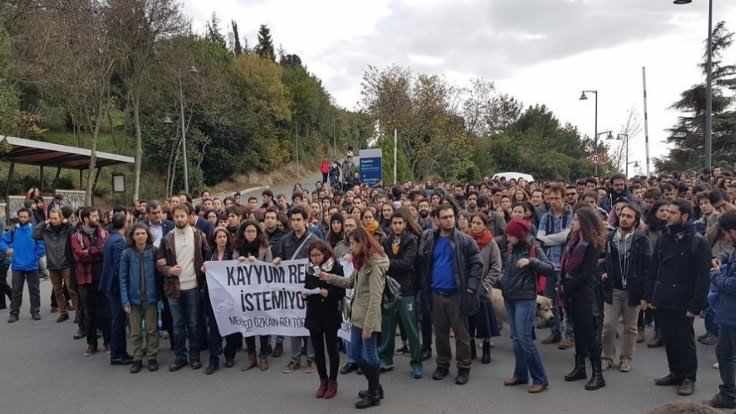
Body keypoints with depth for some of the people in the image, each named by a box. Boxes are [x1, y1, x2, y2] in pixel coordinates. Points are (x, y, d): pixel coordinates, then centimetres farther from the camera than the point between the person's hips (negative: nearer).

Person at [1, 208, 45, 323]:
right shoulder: (13, 230, 1)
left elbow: (41, 245, -4)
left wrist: (36, 257, -9)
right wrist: (6, 249, -13)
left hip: (32, 266, -1)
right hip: (17, 266, 1)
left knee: (34, 290, 7)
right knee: (16, 290, 6)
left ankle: (35, 312, 18)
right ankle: (14, 313, 15)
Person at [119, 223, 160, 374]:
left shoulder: (154, 251, -2)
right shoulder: (127, 253, -4)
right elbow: (122, 277, -2)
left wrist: (159, 294, -8)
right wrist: (125, 300, -9)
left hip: (150, 297, 0)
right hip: (134, 297, 0)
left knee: (151, 330, 8)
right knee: (135, 331, 10)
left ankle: (152, 357, 20)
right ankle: (137, 359, 22)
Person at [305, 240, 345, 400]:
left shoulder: (336, 267, -10)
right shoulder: (310, 269, 6)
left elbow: (341, 292, -11)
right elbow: (306, 287, 13)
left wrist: (328, 292, -27)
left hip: (330, 314, -4)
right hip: (314, 314, 4)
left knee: (331, 348, 5)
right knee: (318, 349, 9)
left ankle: (332, 382, 18)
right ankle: (323, 381, 23)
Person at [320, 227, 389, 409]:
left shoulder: (374, 265, -17)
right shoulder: (362, 262, 13)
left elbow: (375, 297, -21)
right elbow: (349, 282, 21)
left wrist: (368, 325, -22)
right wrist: (328, 277, 11)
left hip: (368, 319, -10)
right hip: (357, 316, 10)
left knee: (370, 357, 3)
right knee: (356, 354, 16)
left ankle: (374, 395, 20)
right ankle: (375, 387, 33)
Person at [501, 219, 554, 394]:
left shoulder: (533, 249, -9)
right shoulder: (510, 249, 9)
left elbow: (550, 268, -16)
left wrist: (531, 261, -27)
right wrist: (502, 283, 9)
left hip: (525, 299, -7)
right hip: (510, 299, 7)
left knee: (525, 339, -10)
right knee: (516, 339, 12)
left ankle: (540, 379, 1)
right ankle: (520, 374, 24)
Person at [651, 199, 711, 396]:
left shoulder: (698, 242, -9)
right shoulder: (664, 238, 8)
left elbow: (703, 277, -12)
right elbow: (653, 269, 11)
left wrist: (695, 305, -15)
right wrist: (650, 295, 5)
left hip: (682, 303, -5)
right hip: (663, 301, 5)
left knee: (684, 341, 4)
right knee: (668, 339, 13)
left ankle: (689, 378, 19)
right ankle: (675, 373, 28)